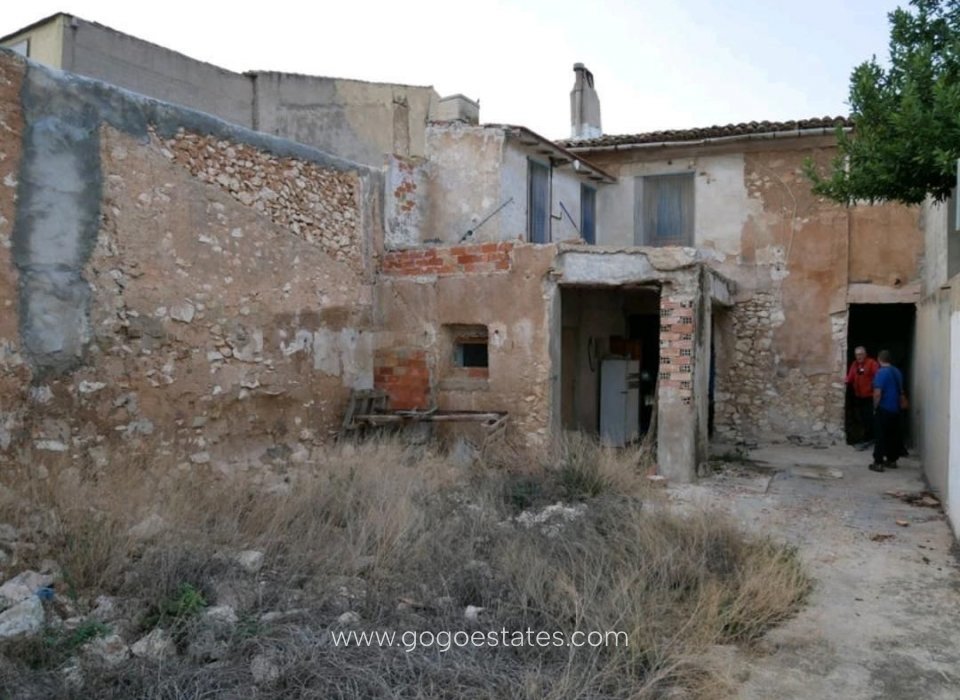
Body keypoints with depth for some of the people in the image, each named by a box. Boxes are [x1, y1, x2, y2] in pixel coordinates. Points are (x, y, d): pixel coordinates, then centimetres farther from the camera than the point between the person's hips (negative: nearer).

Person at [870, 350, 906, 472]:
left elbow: (877, 393, -21)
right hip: (895, 409, 7)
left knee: (880, 436, -4)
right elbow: (901, 391, 17)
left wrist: (875, 407, -10)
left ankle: (878, 463, -4)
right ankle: (892, 460, 21)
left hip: (883, 409, -7)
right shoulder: (897, 372, 8)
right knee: (893, 435, 14)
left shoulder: (881, 372, -16)